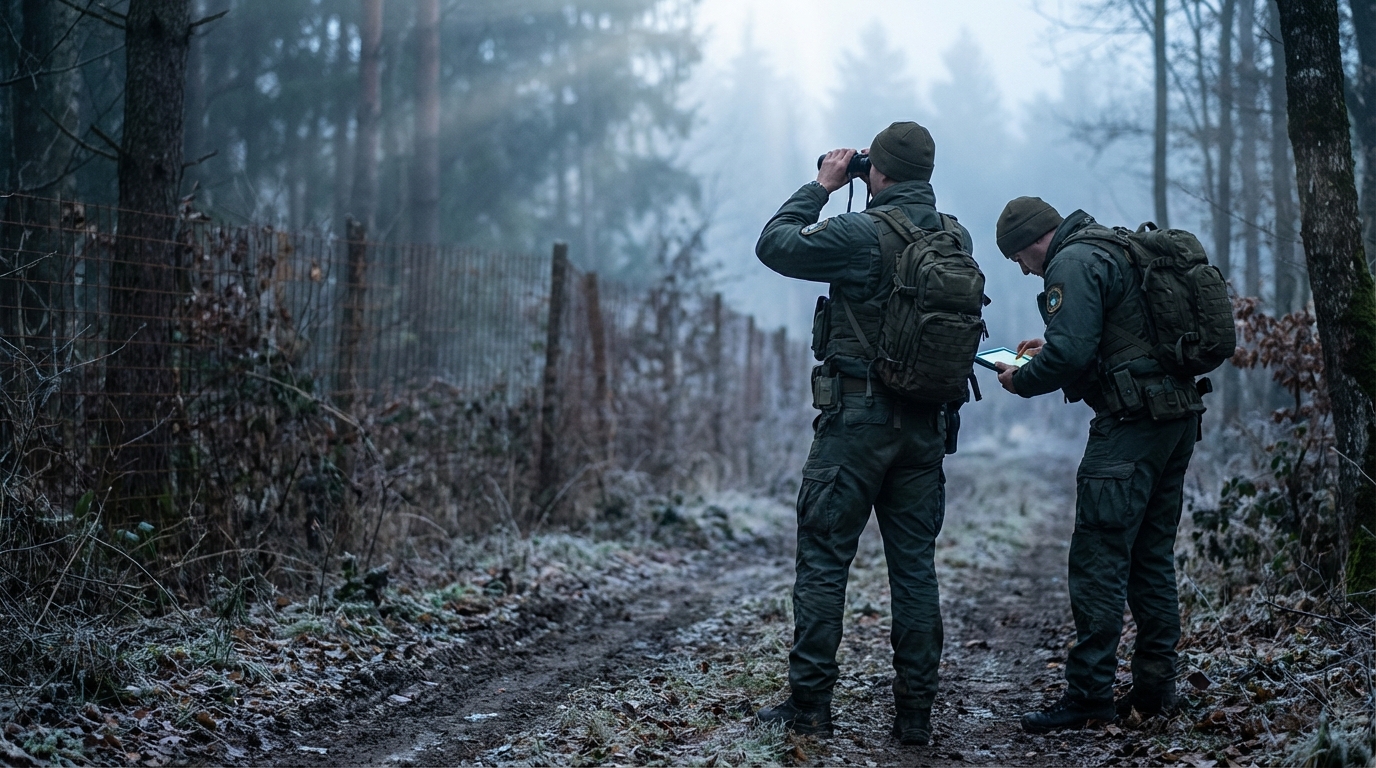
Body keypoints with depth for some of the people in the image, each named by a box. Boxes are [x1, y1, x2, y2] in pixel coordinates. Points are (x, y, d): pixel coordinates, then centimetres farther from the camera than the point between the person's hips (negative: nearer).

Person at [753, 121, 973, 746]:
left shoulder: (862, 234, -14)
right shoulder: (955, 238, 6)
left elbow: (773, 245, -5)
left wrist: (820, 188, 5)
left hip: (857, 415, -6)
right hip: (926, 420, 6)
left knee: (824, 559, 2)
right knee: (915, 565, 8)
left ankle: (808, 704, 4)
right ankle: (915, 712, 10)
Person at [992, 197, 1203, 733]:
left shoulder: (1072, 263, -10)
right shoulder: (1115, 250, 20)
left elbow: (1072, 353, -19)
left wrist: (1022, 381, -2)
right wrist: (1048, 349, 25)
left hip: (1132, 422, -10)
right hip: (1179, 416, 10)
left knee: (1099, 558, -8)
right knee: (1152, 555, 14)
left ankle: (1089, 695, -7)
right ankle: (1155, 686, 18)